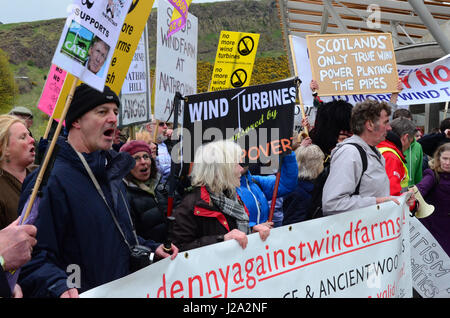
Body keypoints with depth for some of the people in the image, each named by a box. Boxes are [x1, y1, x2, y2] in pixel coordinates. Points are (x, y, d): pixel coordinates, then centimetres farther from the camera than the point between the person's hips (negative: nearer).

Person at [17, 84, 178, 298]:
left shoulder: (112, 172, 9)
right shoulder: (49, 180, -19)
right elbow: (33, 255, -23)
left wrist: (151, 248, 8)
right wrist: (58, 287, -38)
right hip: (84, 292, -8)